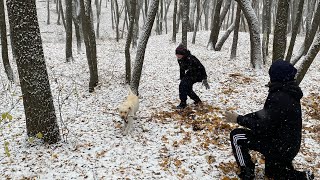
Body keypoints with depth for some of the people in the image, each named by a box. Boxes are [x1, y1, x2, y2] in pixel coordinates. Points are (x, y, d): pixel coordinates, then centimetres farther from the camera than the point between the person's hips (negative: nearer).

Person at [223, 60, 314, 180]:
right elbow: (266, 113, 10)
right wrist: (244, 118, 1)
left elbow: (264, 127, -26)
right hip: (289, 146, 10)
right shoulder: (289, 93, 4)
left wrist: (239, 119, -16)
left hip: (279, 146, -10)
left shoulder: (279, 97, -28)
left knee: (236, 136, -6)